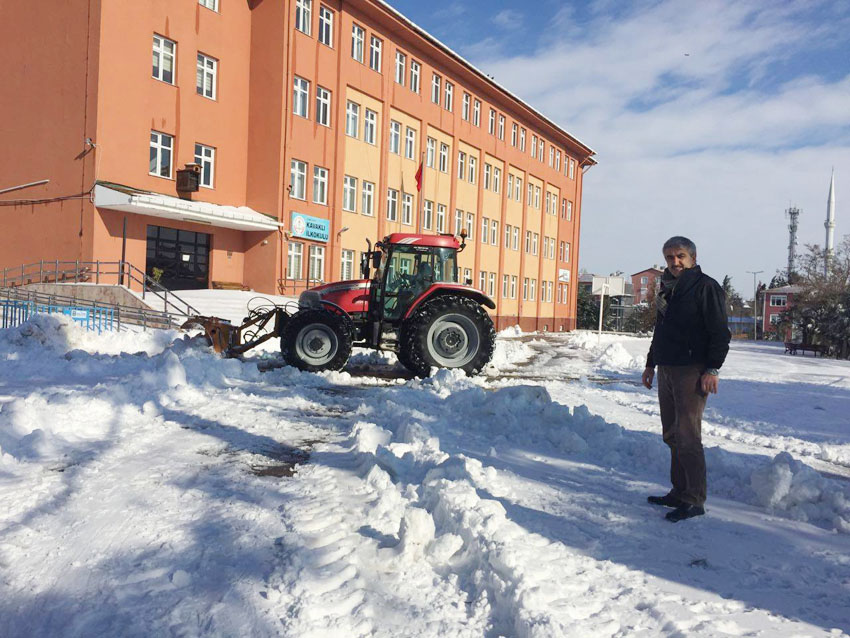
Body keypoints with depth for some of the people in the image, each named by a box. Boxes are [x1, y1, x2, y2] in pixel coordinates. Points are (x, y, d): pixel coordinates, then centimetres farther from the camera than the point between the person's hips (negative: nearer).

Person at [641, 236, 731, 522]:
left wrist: (712, 369, -18)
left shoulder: (706, 287, -8)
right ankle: (679, 493, 21)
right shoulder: (668, 288, 17)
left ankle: (695, 501, -1)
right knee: (672, 435, 12)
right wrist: (651, 364, 23)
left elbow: (720, 333, -12)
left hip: (692, 371, -8)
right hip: (667, 370, 8)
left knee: (687, 436, -9)